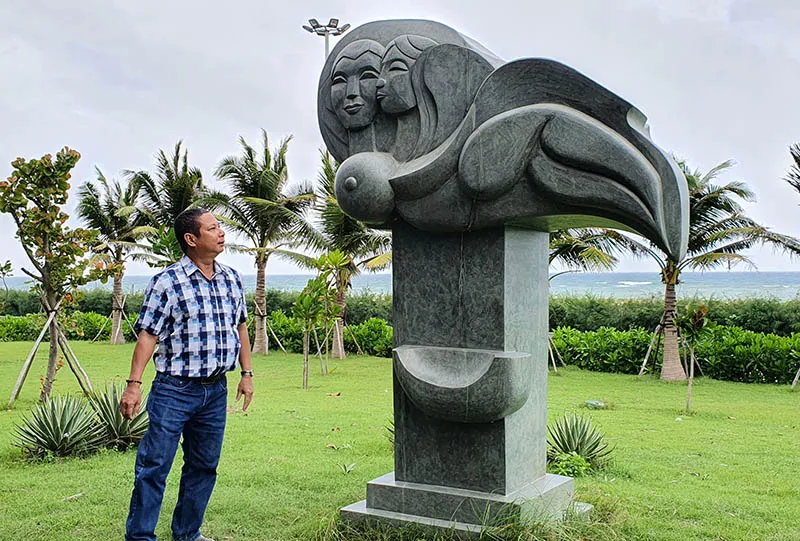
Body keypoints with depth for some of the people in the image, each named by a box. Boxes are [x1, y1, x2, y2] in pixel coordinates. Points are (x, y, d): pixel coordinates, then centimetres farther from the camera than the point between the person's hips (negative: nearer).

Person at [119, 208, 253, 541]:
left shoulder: (232, 279, 8)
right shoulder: (167, 282, -9)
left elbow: (240, 326, 17)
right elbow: (148, 336, -9)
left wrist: (247, 373, 15)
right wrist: (134, 384, -14)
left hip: (216, 391, 6)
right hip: (174, 391, -5)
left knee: (204, 467, 14)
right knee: (155, 466, -2)